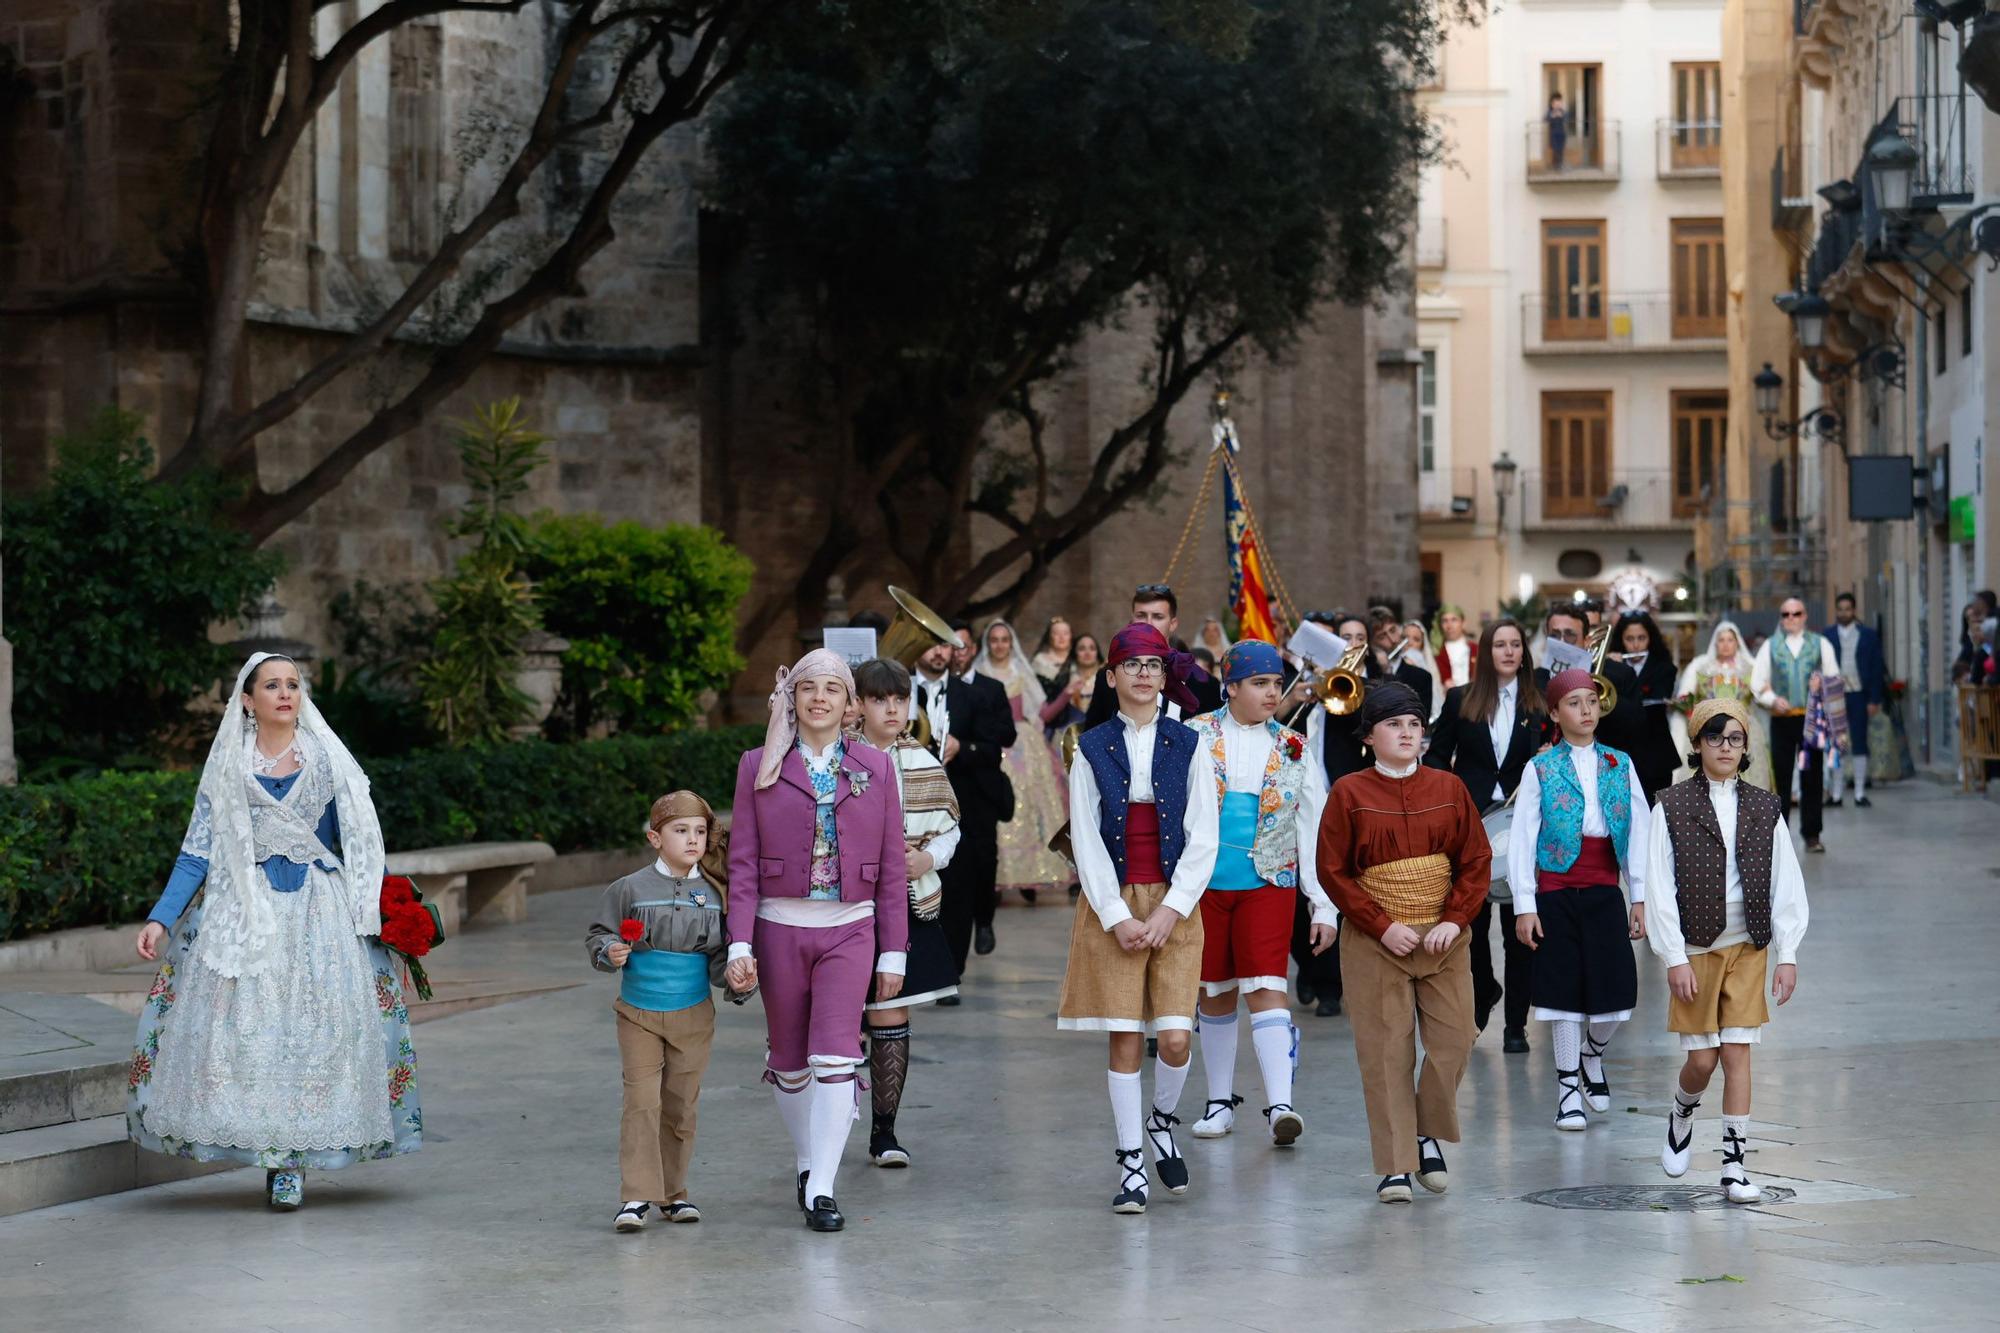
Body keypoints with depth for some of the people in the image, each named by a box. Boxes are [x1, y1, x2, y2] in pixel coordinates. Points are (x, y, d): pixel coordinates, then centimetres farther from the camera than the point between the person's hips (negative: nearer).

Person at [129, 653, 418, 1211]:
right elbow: (198, 852, 5)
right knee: (244, 1022, -11)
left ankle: (292, 1158, -5)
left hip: (320, 911, 0)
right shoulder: (227, 768, 7)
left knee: (317, 1022, -8)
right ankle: (274, 1150, -1)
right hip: (246, 911, 0)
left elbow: (358, 840, 12)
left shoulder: (328, 760, 9)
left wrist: (378, 909, 5)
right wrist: (159, 918, -4)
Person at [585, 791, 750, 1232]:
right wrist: (610, 952, -20)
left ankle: (673, 1192, 21)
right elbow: (597, 935, 1)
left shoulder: (714, 894, 1)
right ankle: (636, 1196, -6)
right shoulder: (630, 889, -6)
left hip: (693, 1015, 2)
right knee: (641, 1102, -8)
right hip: (638, 1013, -2)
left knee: (680, 1105, 9)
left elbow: (720, 955, 4)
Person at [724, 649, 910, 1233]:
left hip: (849, 928, -1)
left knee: (835, 1056, -13)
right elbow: (742, 861, 0)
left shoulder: (874, 767, 5)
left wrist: (893, 951, 2)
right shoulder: (760, 766, 3)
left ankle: (822, 1190, -13)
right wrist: (740, 945, -9)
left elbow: (892, 865, 6)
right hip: (780, 928, 1)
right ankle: (807, 1160, 31)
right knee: (788, 1060, 10)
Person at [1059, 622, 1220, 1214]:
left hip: (1174, 905, 0)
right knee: (1124, 1038, -2)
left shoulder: (1187, 747, 4)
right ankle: (1131, 1163, 7)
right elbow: (1086, 841, -1)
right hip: (1111, 906, 0)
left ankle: (1163, 1122, 23)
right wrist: (1117, 916, -9)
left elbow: (1203, 840, 1)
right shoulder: (1092, 749, 3)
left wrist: (1170, 910, -9)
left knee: (1175, 1037, -7)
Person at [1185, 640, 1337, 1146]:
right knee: (1216, 994, 9)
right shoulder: (1196, 737, 1)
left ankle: (1280, 1106, -20)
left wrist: (1324, 906, 1)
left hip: (1268, 883, 0)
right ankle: (1220, 1101, 22)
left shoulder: (1293, 750, 5)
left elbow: (1313, 832, 6)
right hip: (1204, 882, 0)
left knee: (1266, 989, -12)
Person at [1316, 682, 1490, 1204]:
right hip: (1374, 942, -2)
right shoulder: (1348, 794, -2)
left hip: (1443, 940, 2)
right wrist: (1382, 926, -11)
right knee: (1385, 1052, -3)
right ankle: (1396, 1166, 3)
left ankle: (1429, 1132, 23)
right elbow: (1333, 872, -3)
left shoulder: (1449, 789, 5)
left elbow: (1476, 862, 5)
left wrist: (1454, 920, -9)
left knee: (1454, 1039, -2)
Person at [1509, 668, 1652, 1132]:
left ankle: (1592, 1057, 28)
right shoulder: (1540, 770, 1)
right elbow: (1521, 840, -1)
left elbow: (1639, 832, 8)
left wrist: (1640, 898, 4)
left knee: (1615, 989, -3)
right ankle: (1568, 1085, 13)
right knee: (1564, 987, 0)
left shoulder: (1620, 765, 7)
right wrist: (1524, 905, -6)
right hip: (1556, 894, -2)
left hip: (1605, 893, 2)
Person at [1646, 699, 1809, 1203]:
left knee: (1737, 1053, -3)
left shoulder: (1764, 809, 4)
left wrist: (1787, 955, -2)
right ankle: (1680, 1117, 34)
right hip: (1696, 948, -2)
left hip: (1748, 948, 2)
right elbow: (1661, 889, -5)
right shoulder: (1673, 806, -3)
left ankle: (1734, 1165, 0)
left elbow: (1787, 887, 4)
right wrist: (1674, 959, -10)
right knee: (1702, 1059, 1)